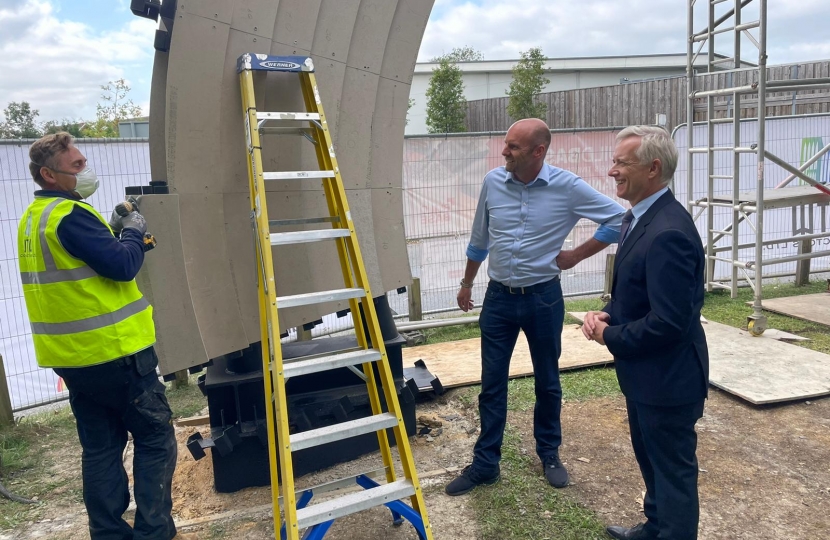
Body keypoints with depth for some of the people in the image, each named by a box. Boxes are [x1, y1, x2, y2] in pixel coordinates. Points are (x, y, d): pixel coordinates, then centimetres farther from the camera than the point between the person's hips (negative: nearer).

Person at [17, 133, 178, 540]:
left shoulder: (32, 218, 13)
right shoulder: (69, 215, -18)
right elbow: (123, 266, -22)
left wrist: (111, 229, 11)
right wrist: (134, 231, -5)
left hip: (72, 356, 9)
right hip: (114, 351, -9)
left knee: (100, 446, 15)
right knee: (155, 438, 3)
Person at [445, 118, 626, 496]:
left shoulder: (567, 187, -12)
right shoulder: (493, 182, -3)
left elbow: (618, 219, -5)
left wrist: (577, 255, -7)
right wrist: (466, 284, 17)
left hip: (543, 297, -2)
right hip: (498, 297, 2)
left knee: (547, 382, 14)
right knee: (491, 385, 7)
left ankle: (549, 454, 34)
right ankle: (485, 464, 20)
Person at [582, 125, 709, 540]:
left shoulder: (668, 232, -29)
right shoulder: (639, 217, 4)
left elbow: (668, 321, -30)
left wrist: (610, 335, -16)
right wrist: (607, 313, -3)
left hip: (667, 378, -10)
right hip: (646, 373, 10)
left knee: (673, 468, 10)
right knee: (650, 457, 27)